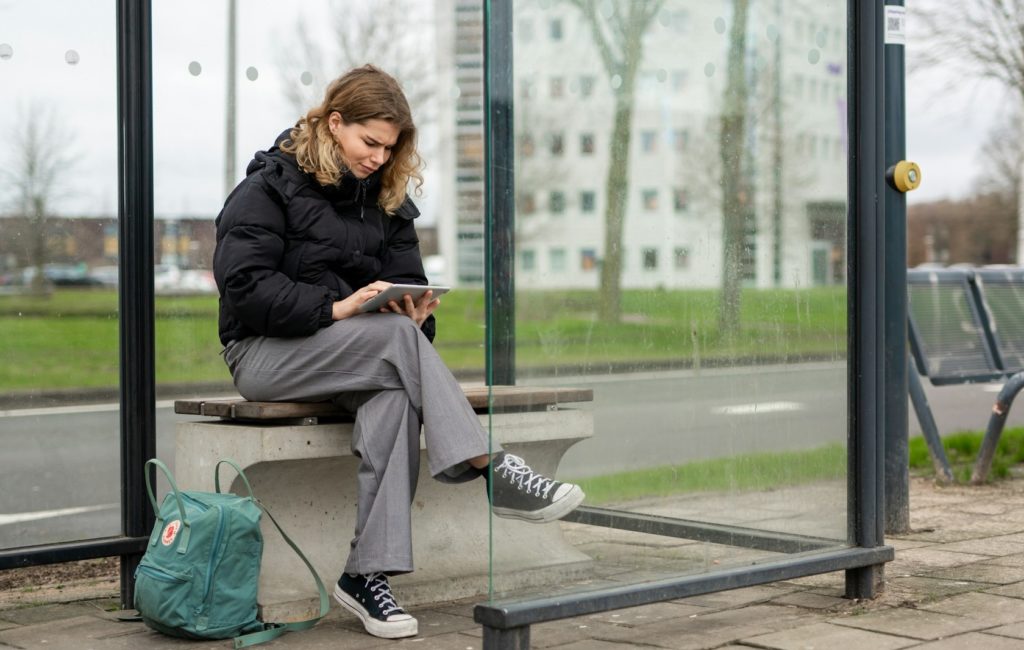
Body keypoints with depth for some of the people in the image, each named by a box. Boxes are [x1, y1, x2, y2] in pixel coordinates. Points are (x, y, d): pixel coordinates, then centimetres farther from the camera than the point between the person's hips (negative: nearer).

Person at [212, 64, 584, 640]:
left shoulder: (385, 198, 15)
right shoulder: (271, 187, -4)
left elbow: (409, 281, 11)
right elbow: (244, 282, -15)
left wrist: (416, 309, -14)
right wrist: (336, 307, -25)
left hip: (366, 355, 5)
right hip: (266, 353, -5)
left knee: (394, 396, -33)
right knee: (397, 334, -32)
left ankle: (369, 575, -36)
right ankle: (492, 470, -35)